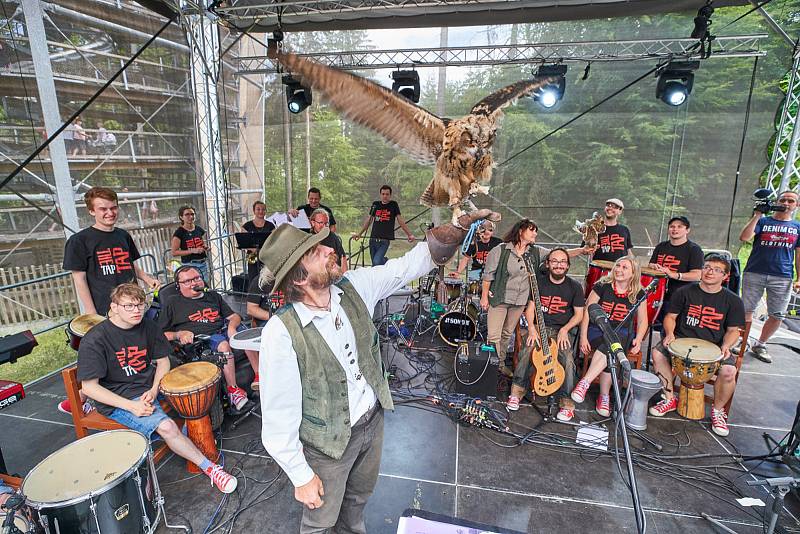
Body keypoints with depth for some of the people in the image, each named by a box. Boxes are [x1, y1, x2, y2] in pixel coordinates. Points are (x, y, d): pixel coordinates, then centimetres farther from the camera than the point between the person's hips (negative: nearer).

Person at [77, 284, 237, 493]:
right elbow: (89, 387, -15)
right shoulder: (94, 340, -16)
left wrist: (154, 389, -9)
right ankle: (210, 468, -15)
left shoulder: (148, 327, 0)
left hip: (151, 388, 6)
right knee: (167, 426, -27)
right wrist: (131, 406, -24)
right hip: (118, 400, -6)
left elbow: (162, 360, 10)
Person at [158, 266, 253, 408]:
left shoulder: (213, 296, 22)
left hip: (223, 331, 5)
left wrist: (232, 326, -3)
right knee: (224, 345, -36)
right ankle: (232, 390, -28)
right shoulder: (172, 304, 10)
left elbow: (234, 316, 20)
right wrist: (179, 335, -13)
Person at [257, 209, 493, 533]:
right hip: (328, 441, -5)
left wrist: (460, 226, -15)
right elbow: (278, 416, -21)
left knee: (359, 496, 33)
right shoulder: (281, 332, -30)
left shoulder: (353, 286, -15)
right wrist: (301, 476, -12)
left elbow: (409, 265, -7)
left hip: (373, 420, 6)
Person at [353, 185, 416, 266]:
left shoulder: (393, 205, 6)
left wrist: (410, 235, 0)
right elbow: (369, 220, 19)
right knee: (374, 263, 4)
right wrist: (360, 234, 20)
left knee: (377, 262, -20)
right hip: (373, 239, 4)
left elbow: (400, 221, 6)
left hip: (384, 241, -4)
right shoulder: (375, 204, 12)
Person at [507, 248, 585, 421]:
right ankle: (517, 391, -12)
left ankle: (567, 402, -12)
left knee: (567, 358, -28)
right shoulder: (539, 282, 6)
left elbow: (579, 314, 5)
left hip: (564, 330, 0)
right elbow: (530, 308, 4)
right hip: (540, 327, 1)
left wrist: (564, 330, -11)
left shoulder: (575, 287, 3)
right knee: (528, 350, -28)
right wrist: (532, 328, -12)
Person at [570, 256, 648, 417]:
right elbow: (587, 312, -4)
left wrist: (638, 339, -8)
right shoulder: (602, 286, -2)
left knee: (609, 349, -35)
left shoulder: (638, 294, 5)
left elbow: (642, 320, 12)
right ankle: (604, 396, -24)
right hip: (598, 330, -1)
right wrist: (583, 337, -13)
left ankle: (585, 382, -34)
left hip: (622, 333, 1)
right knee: (609, 353, -32)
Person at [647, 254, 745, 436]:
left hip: (714, 346, -1)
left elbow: (733, 330, 7)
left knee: (729, 371, -29)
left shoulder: (732, 300, 3)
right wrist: (670, 333, -12)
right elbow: (670, 316, 8)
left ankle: (718, 410, 3)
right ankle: (670, 399, -4)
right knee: (657, 352, -25)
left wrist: (726, 345, -13)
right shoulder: (685, 292, 3)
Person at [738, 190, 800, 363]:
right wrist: (757, 216, -16)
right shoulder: (763, 221, 5)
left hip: (783, 278, 3)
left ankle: (760, 345, 21)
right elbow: (744, 237, -13)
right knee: (746, 311, 1)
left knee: (777, 316, 4)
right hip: (754, 274, -2)